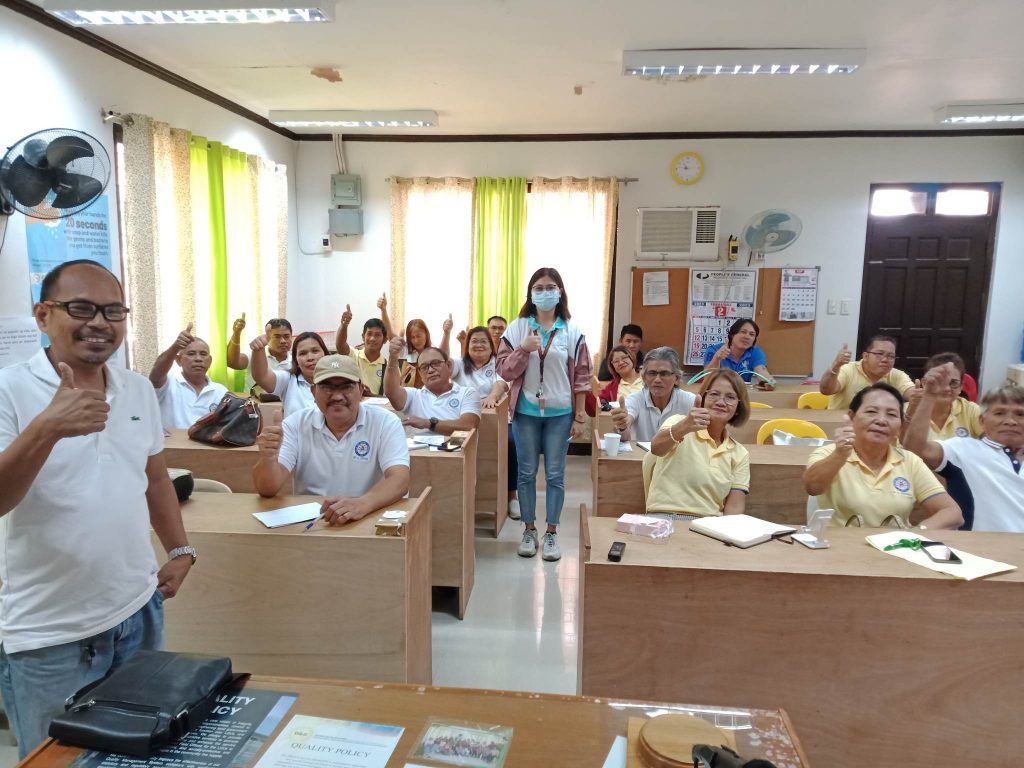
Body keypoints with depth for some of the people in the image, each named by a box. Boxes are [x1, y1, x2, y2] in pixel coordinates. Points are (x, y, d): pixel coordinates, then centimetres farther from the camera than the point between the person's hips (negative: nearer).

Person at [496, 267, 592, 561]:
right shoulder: (516, 328, -1)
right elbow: (504, 371, -3)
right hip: (526, 412, 1)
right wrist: (524, 349, -19)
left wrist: (579, 416, -1)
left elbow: (581, 377, 1)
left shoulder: (572, 332, -1)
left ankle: (551, 532, 19)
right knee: (526, 472, 9)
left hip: (560, 413, 0)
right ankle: (529, 530, 23)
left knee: (555, 475, 6)